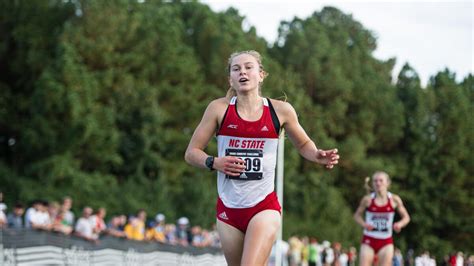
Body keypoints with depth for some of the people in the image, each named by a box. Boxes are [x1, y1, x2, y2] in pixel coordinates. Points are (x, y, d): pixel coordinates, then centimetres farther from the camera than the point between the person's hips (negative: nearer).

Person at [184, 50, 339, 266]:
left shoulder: (280, 110, -1)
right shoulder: (219, 108, -1)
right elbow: (191, 153, 4)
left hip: (264, 207, -2)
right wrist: (214, 163, -16)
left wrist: (317, 156, -5)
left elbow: (303, 144, 16)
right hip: (228, 208, 2)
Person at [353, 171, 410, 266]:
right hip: (369, 240, -1)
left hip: (386, 242, 1)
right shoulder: (368, 199, -4)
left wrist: (400, 224, -17)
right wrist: (364, 224, -12)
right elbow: (357, 215, 8)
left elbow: (406, 217, 6)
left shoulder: (394, 200, -3)